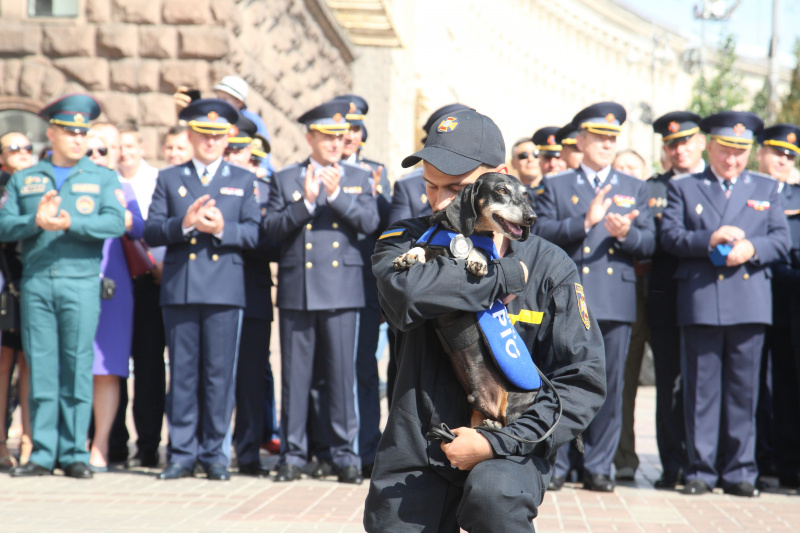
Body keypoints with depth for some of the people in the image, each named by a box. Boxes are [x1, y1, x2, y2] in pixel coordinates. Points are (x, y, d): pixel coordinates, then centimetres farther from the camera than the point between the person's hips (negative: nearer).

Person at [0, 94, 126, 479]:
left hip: (81, 282, -1)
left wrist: (71, 223, -17)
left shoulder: (103, 178, 11)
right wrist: (35, 221, -12)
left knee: (77, 368, -3)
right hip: (35, 283, 1)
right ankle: (43, 454, 5)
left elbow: (115, 222, -5)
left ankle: (75, 454, 3)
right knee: (41, 368, 1)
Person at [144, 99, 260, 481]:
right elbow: (150, 232, 3)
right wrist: (184, 224, -14)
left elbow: (253, 233, 3)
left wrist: (222, 229, -15)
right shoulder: (168, 179, 13)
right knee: (182, 373, 2)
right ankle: (182, 453, 7)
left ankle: (214, 453, 6)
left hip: (225, 289, -1)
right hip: (179, 288, 1)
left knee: (219, 373, -1)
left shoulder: (244, 181, 13)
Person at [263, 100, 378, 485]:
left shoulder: (359, 178, 11)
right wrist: (306, 201, -12)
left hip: (341, 289, 0)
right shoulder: (285, 179, 10)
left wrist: (336, 194, -14)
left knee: (342, 374, -1)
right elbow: (272, 229, 0)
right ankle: (292, 454, 9)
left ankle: (345, 455, 5)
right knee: (295, 374, 2)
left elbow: (370, 222, -3)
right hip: (296, 289, 0)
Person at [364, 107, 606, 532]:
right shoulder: (407, 240, 1)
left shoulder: (549, 267, -2)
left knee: (492, 497, -34)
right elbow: (405, 289, -25)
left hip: (508, 452, -3)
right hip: (416, 451, 3)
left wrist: (497, 444, -17)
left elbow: (583, 382, -6)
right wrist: (505, 275, -17)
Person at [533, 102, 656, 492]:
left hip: (616, 302, 2)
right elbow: (540, 233, -5)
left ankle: (598, 467, 9)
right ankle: (554, 465, 7)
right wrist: (585, 221, -16)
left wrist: (625, 233, -13)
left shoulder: (635, 189, 16)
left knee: (609, 387, 1)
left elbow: (649, 243, 8)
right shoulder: (555, 186, 10)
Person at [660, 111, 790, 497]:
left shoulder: (766, 189, 17)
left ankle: (739, 471, 7)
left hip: (751, 301, 1)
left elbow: (781, 240, 9)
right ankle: (701, 469, 4)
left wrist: (752, 248, -11)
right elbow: (669, 237, 0)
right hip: (700, 302, -1)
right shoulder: (683, 188, 12)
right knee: (701, 388, -1)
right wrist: (709, 239, -16)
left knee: (744, 389, 1)